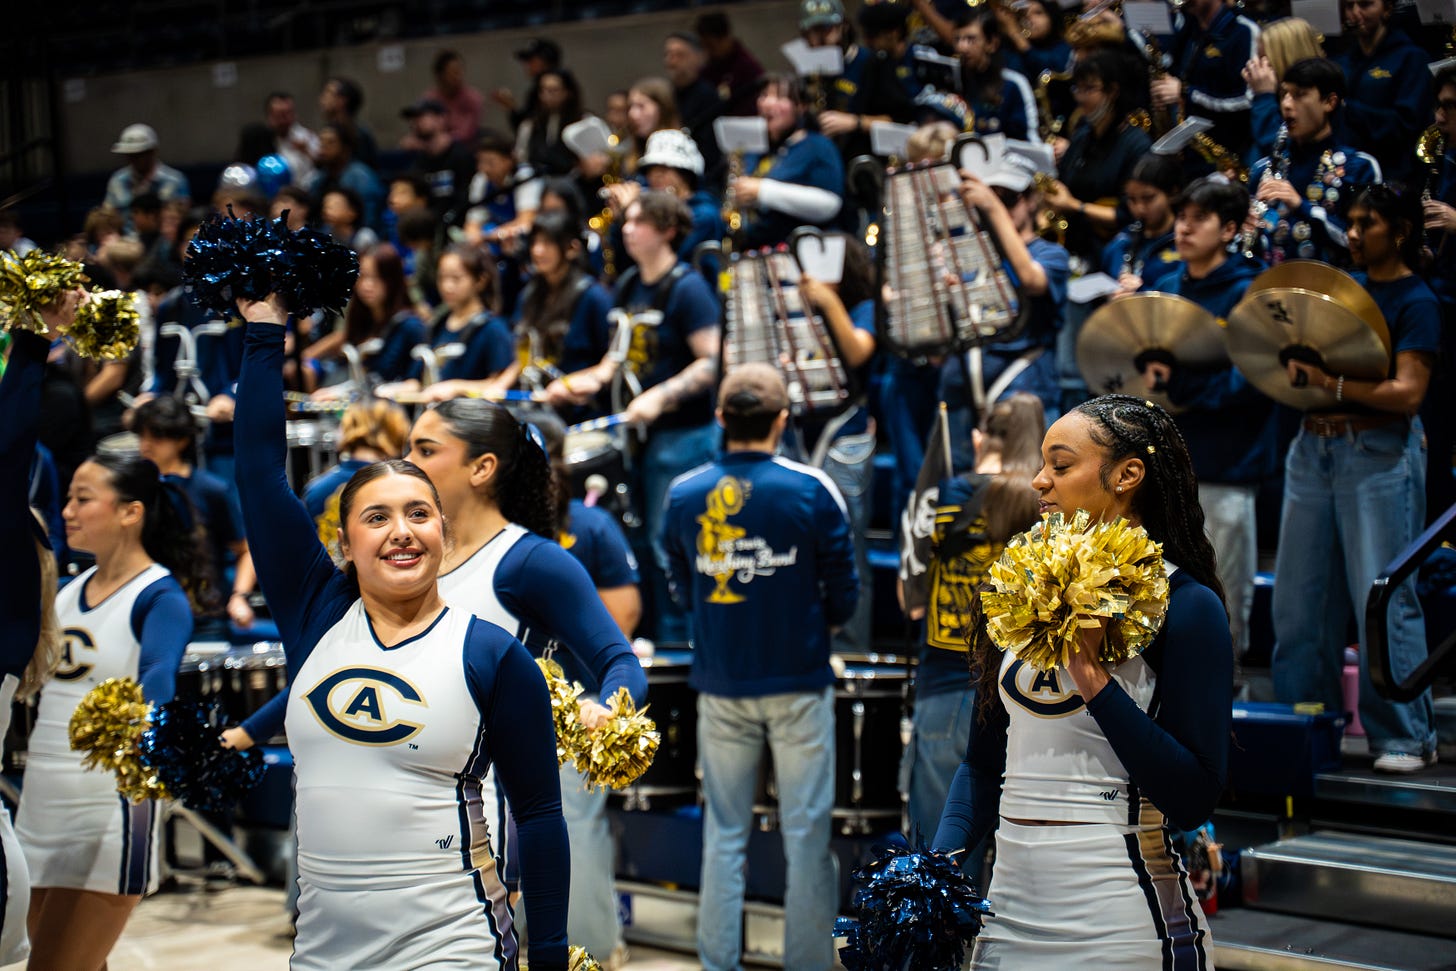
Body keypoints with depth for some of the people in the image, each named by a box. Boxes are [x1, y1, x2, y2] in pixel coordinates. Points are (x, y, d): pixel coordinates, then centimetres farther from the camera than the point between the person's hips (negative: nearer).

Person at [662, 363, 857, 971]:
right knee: (806, 835, 4)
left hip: (720, 690, 3)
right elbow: (843, 597, -4)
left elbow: (683, 592, 8)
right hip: (798, 685, -3)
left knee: (723, 835, 10)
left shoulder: (683, 495, -1)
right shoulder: (812, 491, -9)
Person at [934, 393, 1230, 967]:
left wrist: (1093, 678, -21)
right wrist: (939, 864, -3)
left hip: (1122, 919, -5)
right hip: (1009, 905, 6)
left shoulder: (1186, 604, -9)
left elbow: (1193, 800, -16)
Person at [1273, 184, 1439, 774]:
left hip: (1379, 454, -7)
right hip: (1314, 449, 7)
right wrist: (1294, 366, -3)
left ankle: (1405, 736, 0)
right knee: (1300, 595, 6)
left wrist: (1331, 383, -17)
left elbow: (1407, 393, -13)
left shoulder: (1415, 302, -3)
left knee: (1383, 598, -7)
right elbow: (1299, 365, 18)